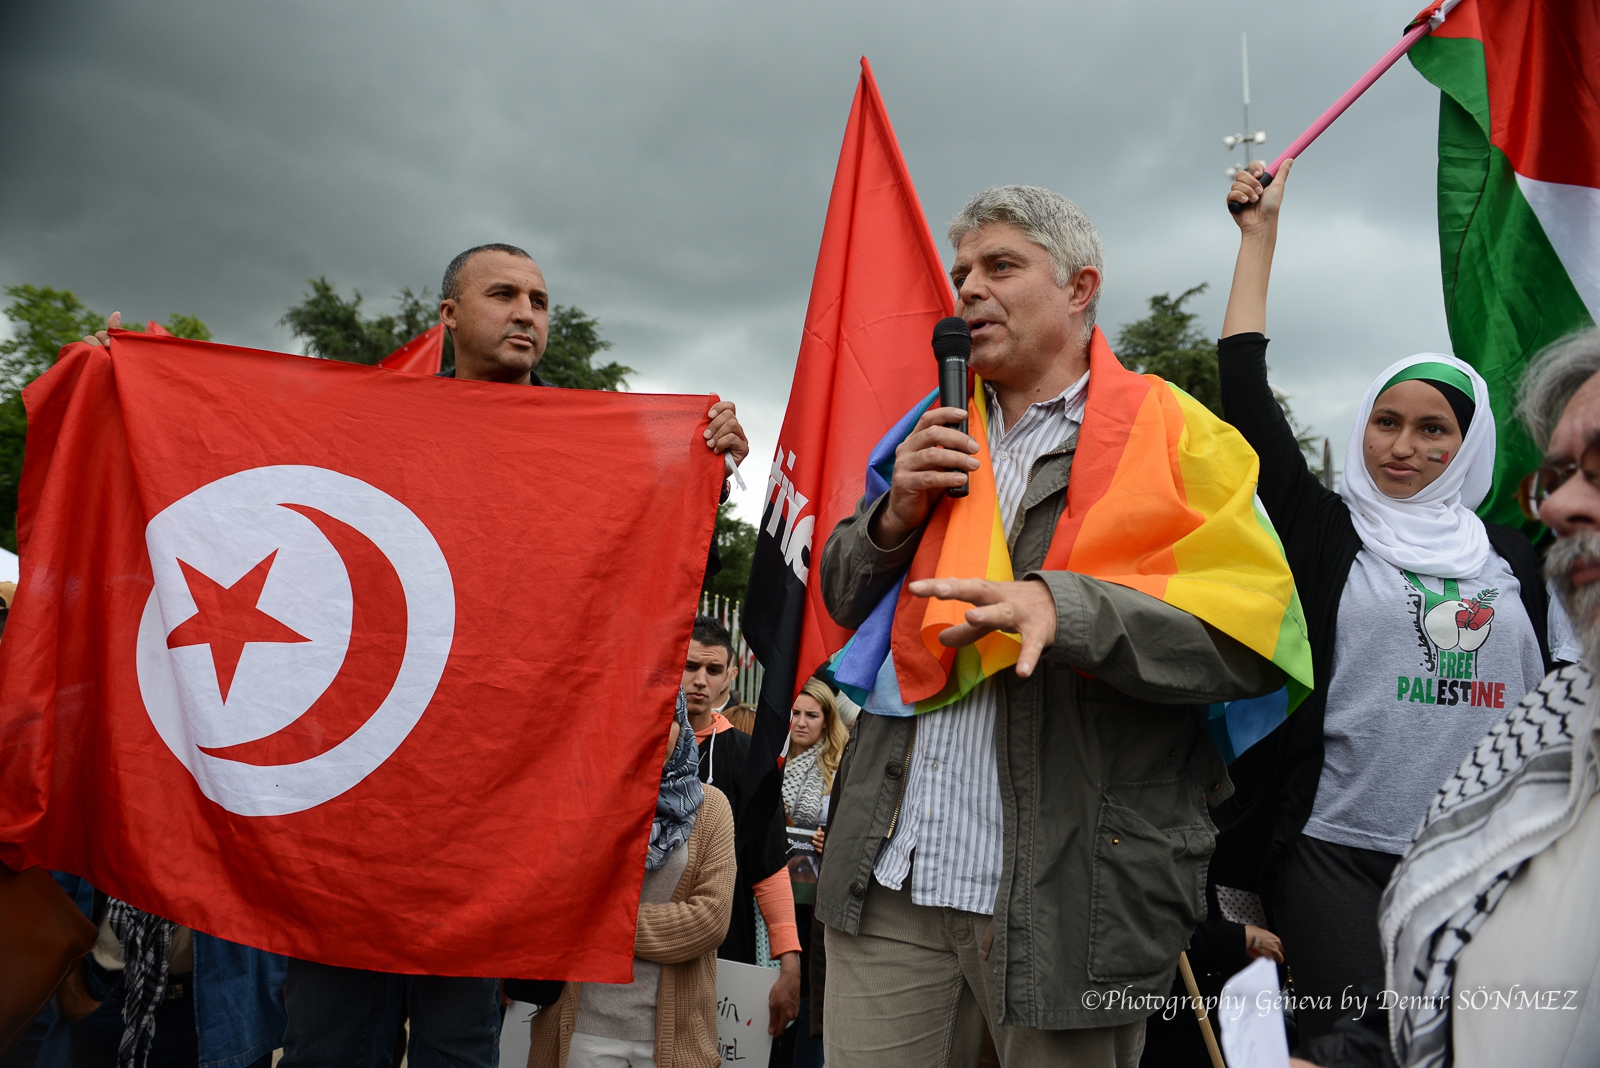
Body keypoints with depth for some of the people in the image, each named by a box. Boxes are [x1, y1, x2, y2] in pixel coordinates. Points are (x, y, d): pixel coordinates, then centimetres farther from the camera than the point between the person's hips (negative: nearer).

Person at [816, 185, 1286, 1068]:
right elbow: (842, 601, 18)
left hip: (1066, 896, -4)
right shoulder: (941, 437, 14)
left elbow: (1254, 639, -14)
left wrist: (1062, 607, -29)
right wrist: (897, 515, -3)